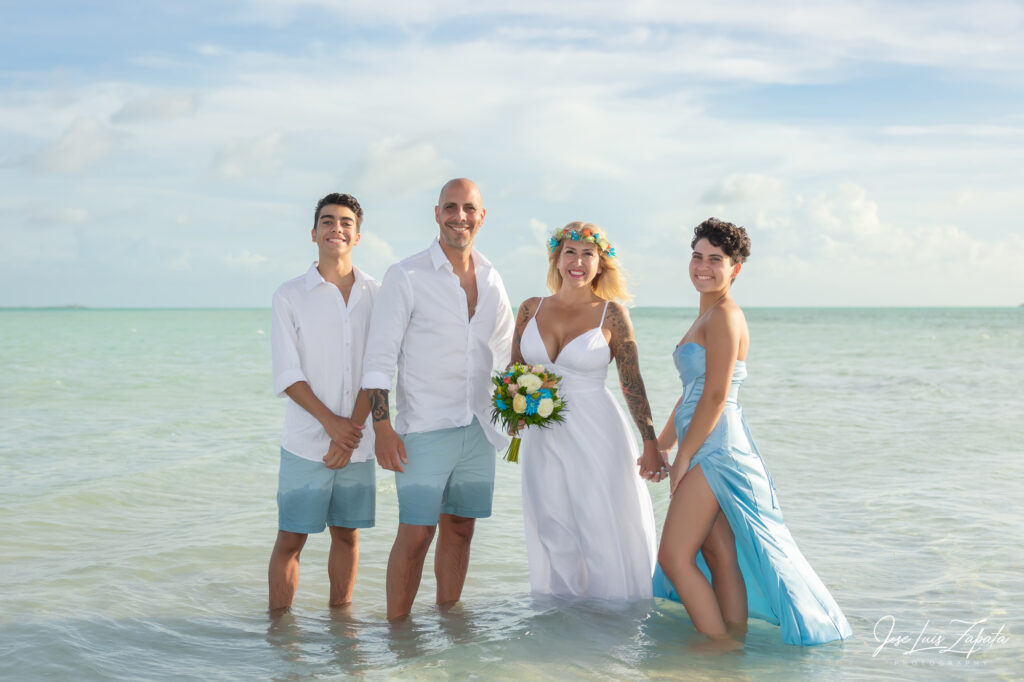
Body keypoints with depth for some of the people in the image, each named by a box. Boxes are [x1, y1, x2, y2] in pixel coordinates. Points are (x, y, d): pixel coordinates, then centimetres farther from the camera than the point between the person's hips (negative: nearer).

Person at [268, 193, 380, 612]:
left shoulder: (377, 295, 6)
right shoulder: (290, 296, 1)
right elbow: (287, 376, -4)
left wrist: (352, 431, -6)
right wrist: (332, 422, -14)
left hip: (357, 441, 2)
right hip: (306, 441, -2)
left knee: (347, 534, 10)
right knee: (290, 540, 0)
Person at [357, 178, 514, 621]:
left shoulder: (490, 280, 11)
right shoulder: (406, 277, -5)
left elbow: (505, 352, 23)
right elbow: (379, 357, -8)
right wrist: (382, 426, -15)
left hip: (478, 429, 5)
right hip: (424, 430, -5)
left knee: (460, 528, 11)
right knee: (415, 534, -7)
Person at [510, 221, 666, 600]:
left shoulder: (612, 313, -3)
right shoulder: (532, 309, 6)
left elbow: (632, 383, -2)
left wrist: (651, 444, -4)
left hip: (596, 434, -3)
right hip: (543, 438, 3)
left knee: (603, 534, 1)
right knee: (554, 537, 10)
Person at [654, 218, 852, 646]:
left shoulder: (724, 316, -13)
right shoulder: (707, 316, 16)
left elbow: (715, 398, -18)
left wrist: (682, 458, -14)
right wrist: (661, 445, 25)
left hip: (715, 450, -10)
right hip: (708, 452, 10)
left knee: (674, 556, -8)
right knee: (720, 557, 12)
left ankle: (722, 648, 0)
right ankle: (734, 642, 18)